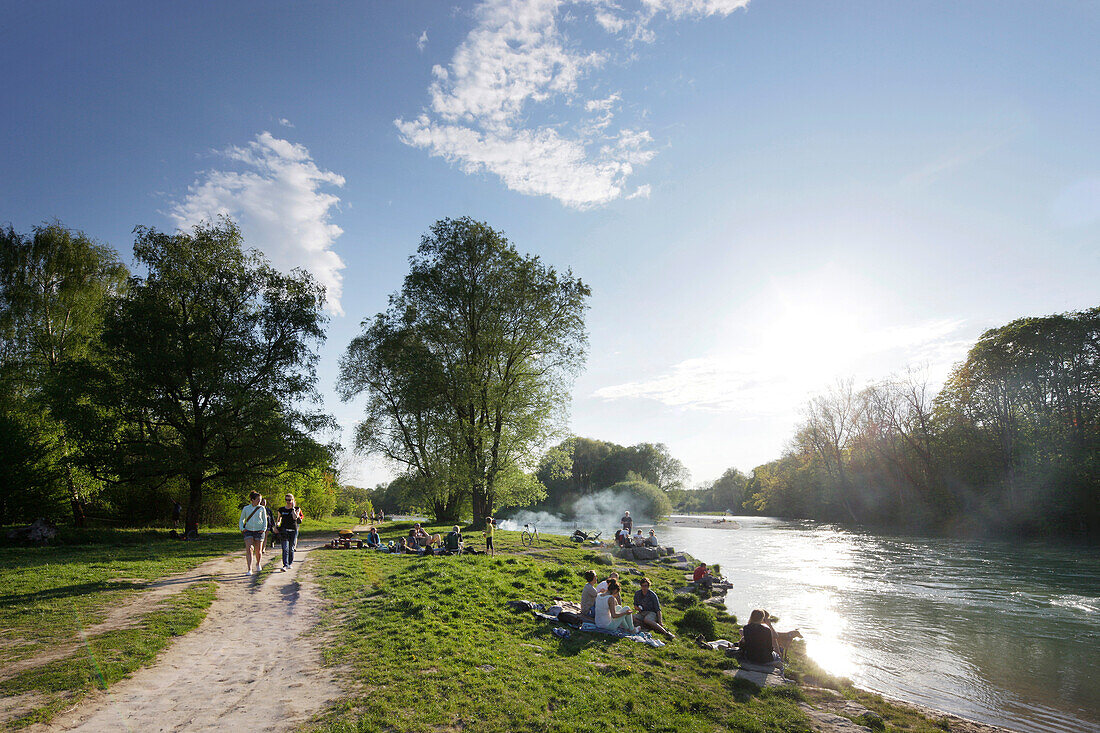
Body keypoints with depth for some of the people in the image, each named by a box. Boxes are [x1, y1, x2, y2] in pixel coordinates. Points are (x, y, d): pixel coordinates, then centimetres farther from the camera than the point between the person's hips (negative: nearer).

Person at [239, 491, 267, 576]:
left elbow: (265, 520, 11)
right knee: (249, 549, -16)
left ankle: (258, 564, 35)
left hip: (259, 531, 0)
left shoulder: (261, 508, 4)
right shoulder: (246, 508, 4)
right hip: (248, 531, 0)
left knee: (258, 551, 4)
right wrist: (242, 528, 0)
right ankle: (249, 570, -17)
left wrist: (264, 528, -3)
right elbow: (242, 519, 15)